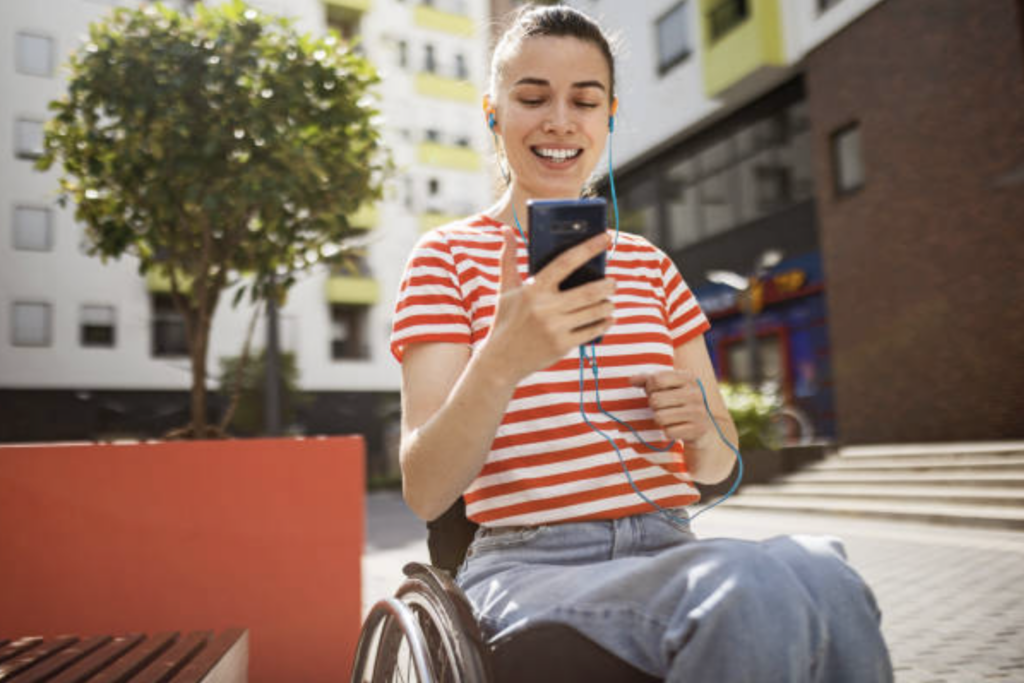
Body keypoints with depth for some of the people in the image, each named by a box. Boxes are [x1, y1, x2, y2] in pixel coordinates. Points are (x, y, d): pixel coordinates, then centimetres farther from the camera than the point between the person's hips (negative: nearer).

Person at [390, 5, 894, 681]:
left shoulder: (648, 263, 16)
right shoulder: (450, 257, 4)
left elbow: (716, 468, 18)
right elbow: (425, 493, -7)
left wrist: (702, 427, -6)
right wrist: (500, 363, -26)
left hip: (668, 553, 5)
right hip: (530, 566, -4)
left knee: (820, 576, -29)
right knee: (758, 592, -33)